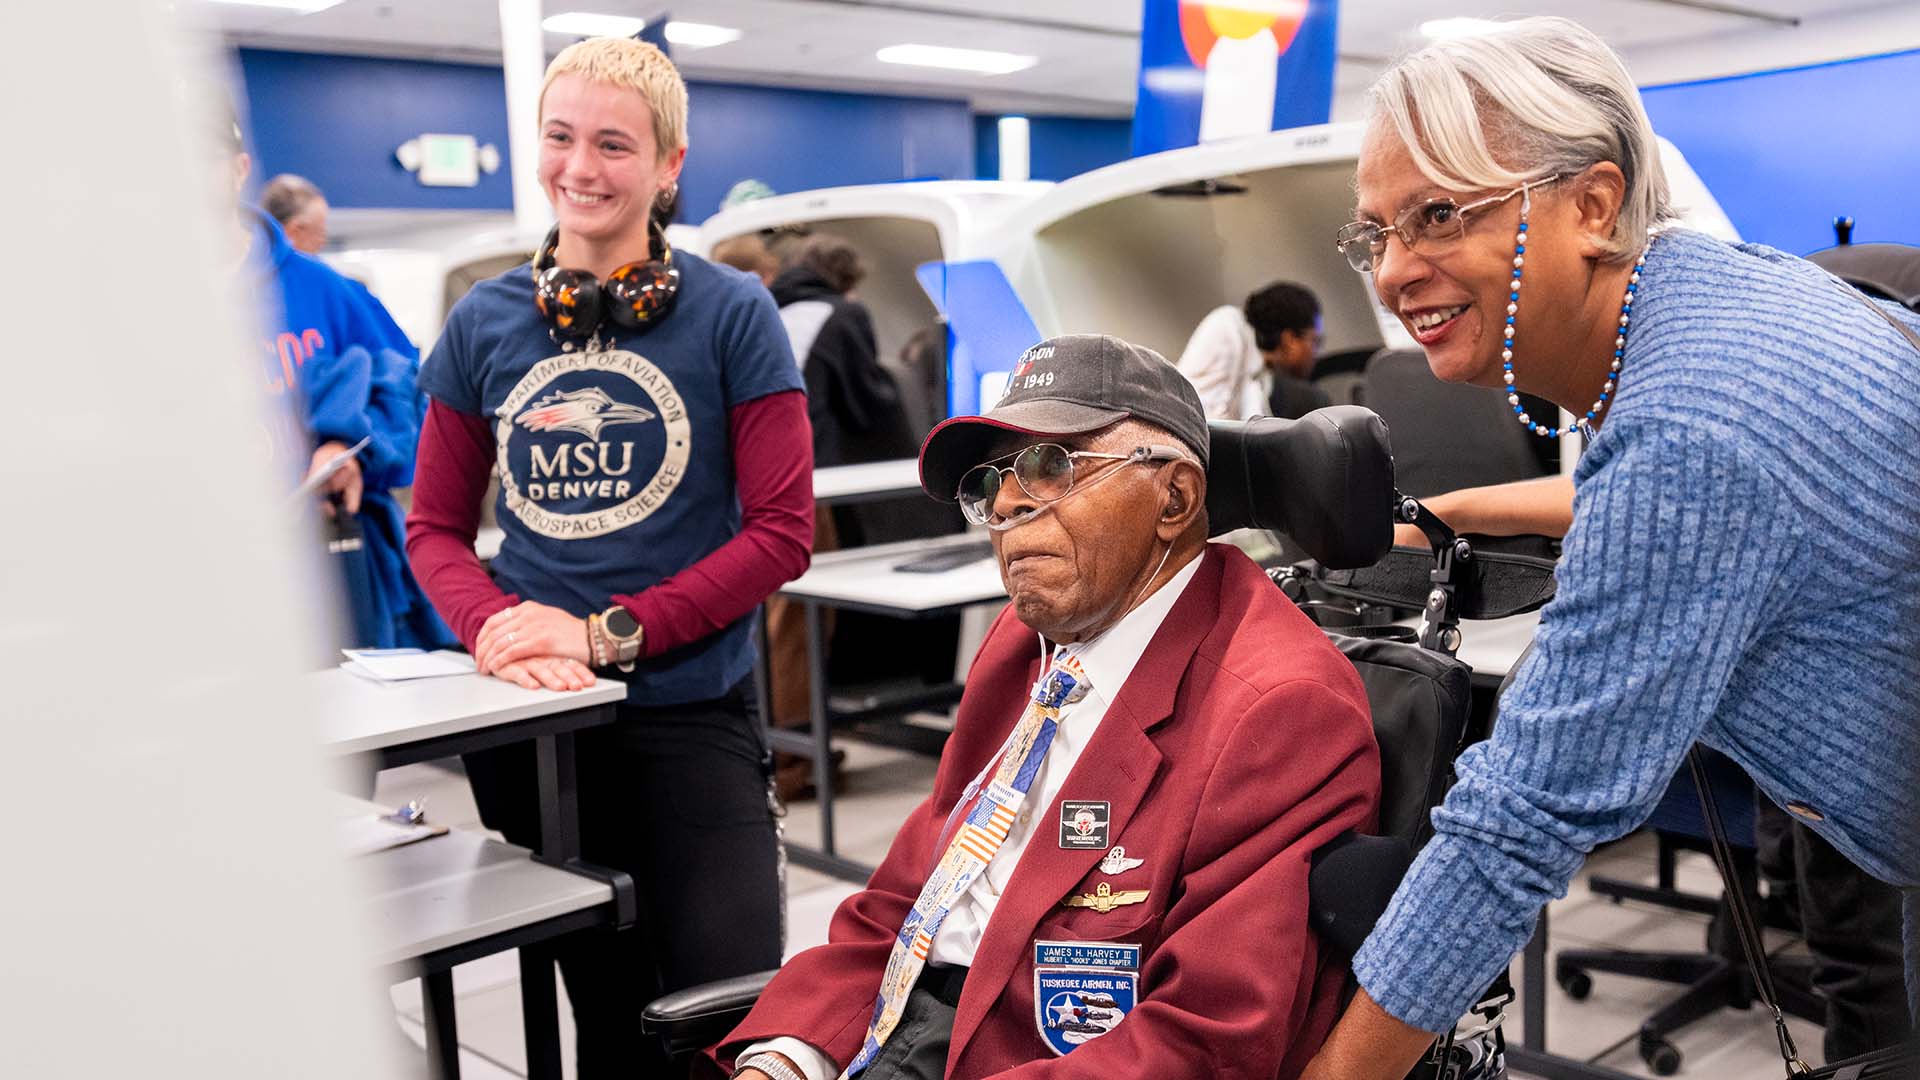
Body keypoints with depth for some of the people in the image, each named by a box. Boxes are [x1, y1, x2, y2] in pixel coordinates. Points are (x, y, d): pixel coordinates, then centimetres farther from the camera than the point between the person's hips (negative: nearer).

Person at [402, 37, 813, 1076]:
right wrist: (493, 628, -12)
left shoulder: (730, 314, -5)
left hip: (690, 714, -3)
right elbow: (435, 526, 9)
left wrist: (610, 634, -15)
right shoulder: (483, 324, 5)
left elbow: (781, 530, -8)